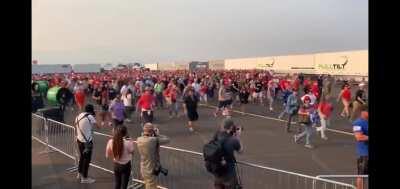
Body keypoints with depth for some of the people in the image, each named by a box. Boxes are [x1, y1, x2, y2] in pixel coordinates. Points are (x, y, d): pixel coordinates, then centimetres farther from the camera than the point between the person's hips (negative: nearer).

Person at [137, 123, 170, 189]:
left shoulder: (139, 140, -8)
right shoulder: (153, 140, -28)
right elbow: (167, 140, -16)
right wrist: (157, 134, -5)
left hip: (143, 170, 7)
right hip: (151, 171, -7)